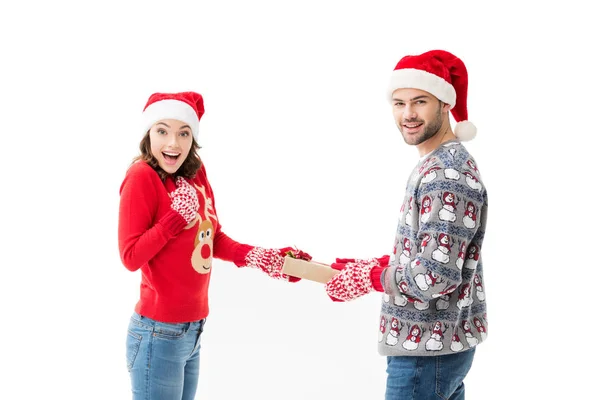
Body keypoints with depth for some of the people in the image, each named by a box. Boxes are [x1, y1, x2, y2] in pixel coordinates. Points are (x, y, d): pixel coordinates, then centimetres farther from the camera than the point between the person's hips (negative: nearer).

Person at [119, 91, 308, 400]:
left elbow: (213, 239, 11)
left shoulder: (195, 172, 5)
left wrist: (260, 257, 0)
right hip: (158, 333, -7)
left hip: (194, 329, 7)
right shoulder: (142, 176, -14)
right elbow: (131, 257, -17)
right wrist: (177, 216, -22)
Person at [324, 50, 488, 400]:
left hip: (428, 348, -10)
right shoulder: (437, 164, 11)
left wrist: (366, 277, -13)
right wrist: (365, 266, 7)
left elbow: (434, 277, -26)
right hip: (440, 340, 10)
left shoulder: (447, 175, -21)